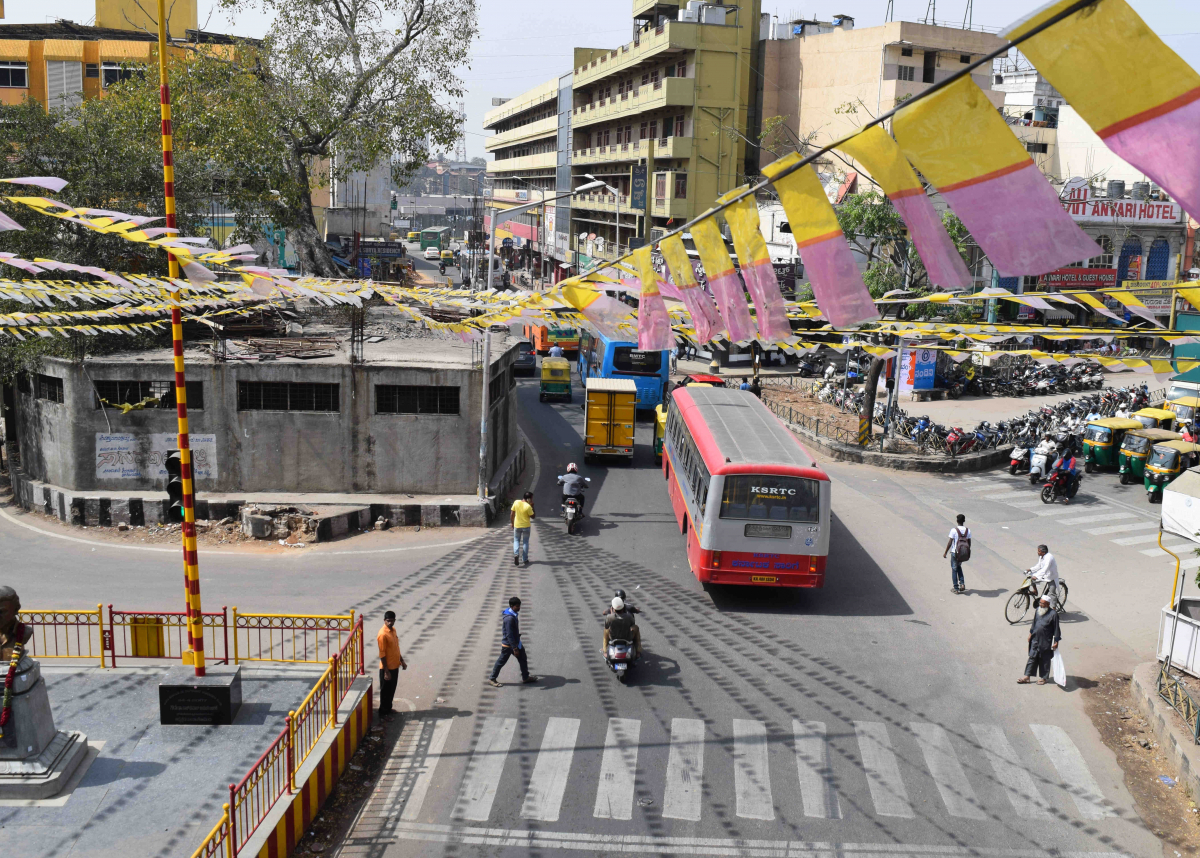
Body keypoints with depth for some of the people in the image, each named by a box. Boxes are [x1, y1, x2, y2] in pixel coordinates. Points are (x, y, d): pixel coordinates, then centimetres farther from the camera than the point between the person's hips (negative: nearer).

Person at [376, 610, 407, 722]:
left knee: (392, 690, 20)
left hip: (395, 666, 8)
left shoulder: (393, 630, 4)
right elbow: (382, 654, -22)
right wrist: (386, 671, -21)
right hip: (387, 668, -8)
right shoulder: (383, 634, -23)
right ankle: (383, 713, 18)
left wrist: (402, 661, 17)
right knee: (385, 691, 5)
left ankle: (388, 709, 35)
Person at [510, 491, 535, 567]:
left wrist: (511, 522, 12)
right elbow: (533, 516, -10)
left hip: (517, 526, 2)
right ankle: (525, 559, 16)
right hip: (526, 526, -2)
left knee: (516, 540, 17)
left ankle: (516, 554, -8)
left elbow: (512, 514, -2)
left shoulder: (516, 502, -9)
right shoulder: (528, 506, -21)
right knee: (525, 542, 13)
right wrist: (532, 507, -11)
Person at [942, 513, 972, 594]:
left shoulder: (954, 530, -16)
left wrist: (945, 552, -4)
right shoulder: (968, 530, -3)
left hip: (955, 552, -4)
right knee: (959, 567, 26)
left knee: (954, 569, 8)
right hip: (964, 553, 4)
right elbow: (969, 543, 4)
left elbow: (950, 543, -14)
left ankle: (955, 588, 12)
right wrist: (968, 552, 19)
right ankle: (962, 583, 13)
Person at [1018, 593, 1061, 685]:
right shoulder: (1038, 610, 2)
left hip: (1046, 642, -5)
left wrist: (1056, 641, -9)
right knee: (1032, 658, 9)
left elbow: (1056, 629, -11)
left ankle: (1043, 677, 23)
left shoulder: (1053, 614, -16)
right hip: (1035, 639, 5)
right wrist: (1031, 633, 18)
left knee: (1044, 660, 9)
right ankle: (1027, 676, 14)